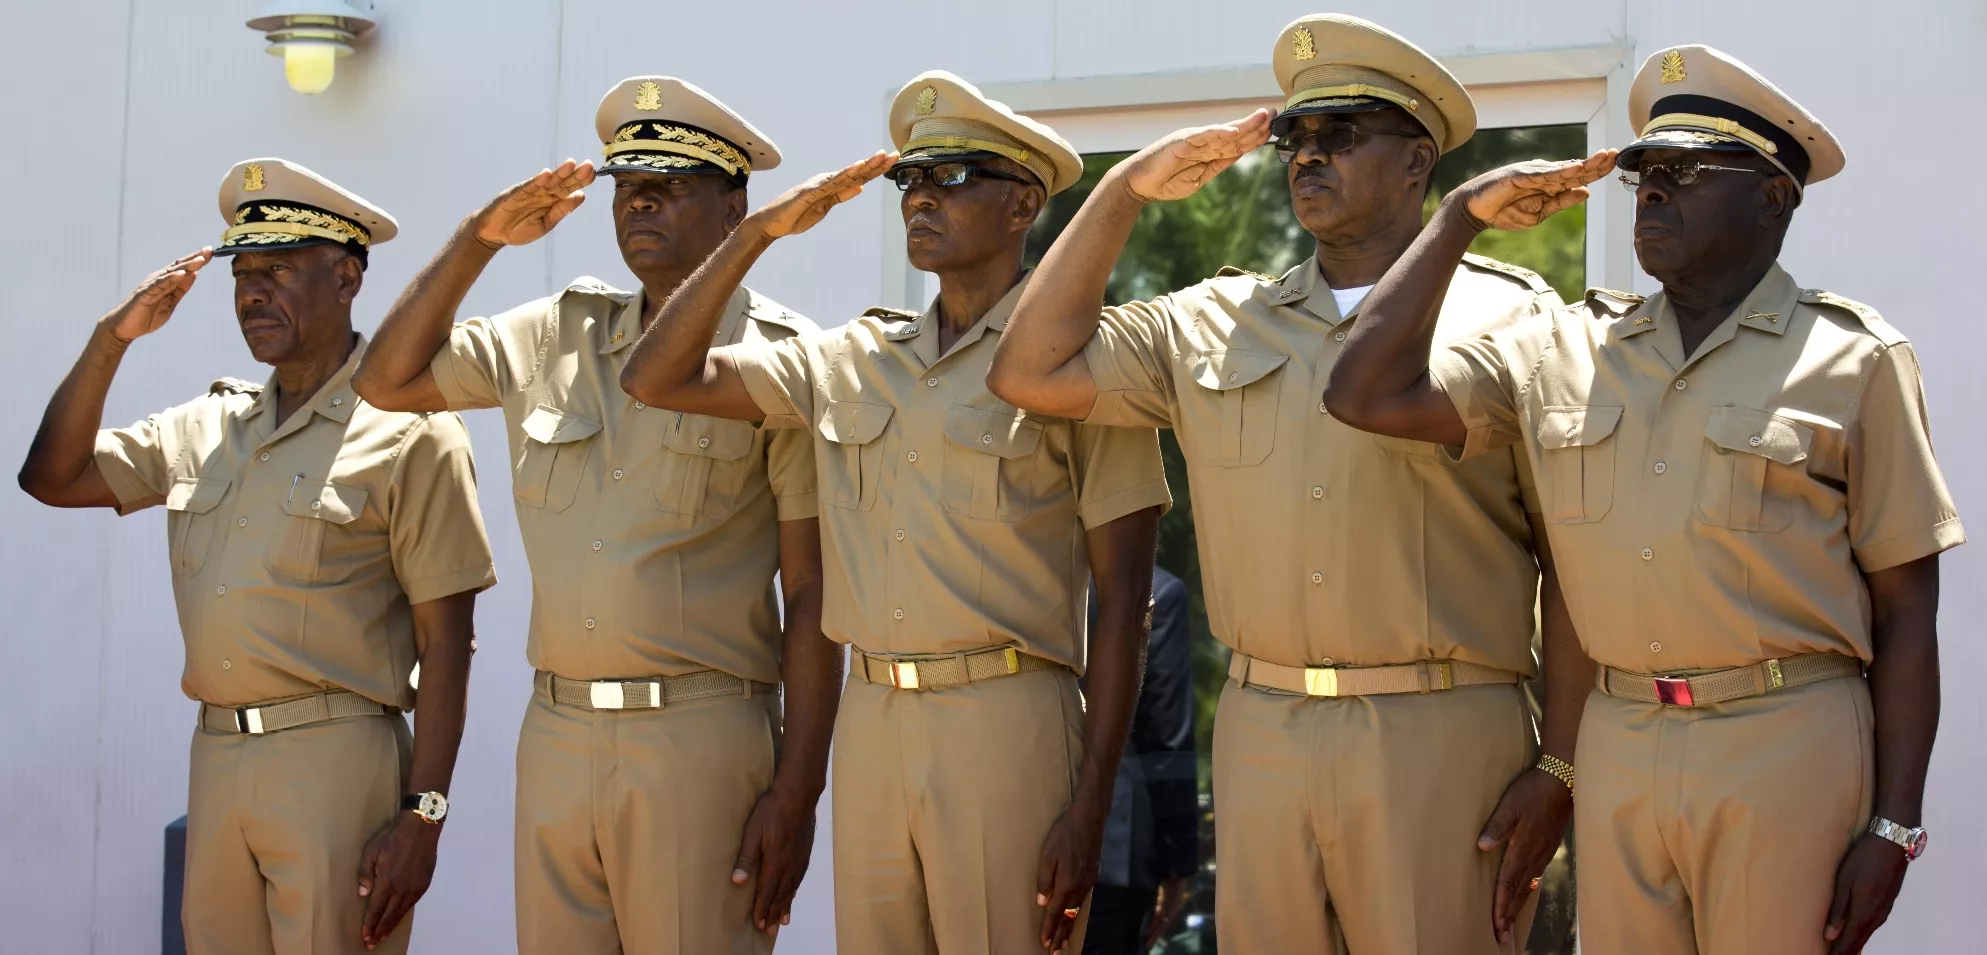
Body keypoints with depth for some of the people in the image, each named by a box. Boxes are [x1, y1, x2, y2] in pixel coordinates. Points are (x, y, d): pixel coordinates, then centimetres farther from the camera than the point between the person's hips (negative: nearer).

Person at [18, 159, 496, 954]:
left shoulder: (408, 432, -5)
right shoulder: (206, 427, 14)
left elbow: (444, 643, -8)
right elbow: (53, 478, 14)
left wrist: (423, 816, -13)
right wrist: (111, 339, 4)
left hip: (336, 761, -6)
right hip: (214, 759, 6)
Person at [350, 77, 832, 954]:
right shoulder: (553, 339, 13)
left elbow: (812, 592, -5)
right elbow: (389, 381, 20)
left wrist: (797, 791, -11)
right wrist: (479, 238, 10)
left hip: (701, 740, -5)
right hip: (555, 738, 5)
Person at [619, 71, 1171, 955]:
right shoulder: (850, 361, 13)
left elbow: (1121, 599, -5)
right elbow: (659, 380, 11)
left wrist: (1089, 806, -10)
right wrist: (757, 233, 5)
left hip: (1007, 719, -5)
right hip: (868, 719, 5)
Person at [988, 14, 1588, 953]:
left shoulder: (1510, 318, 1)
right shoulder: (1215, 323, 14)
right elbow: (1032, 372, 7)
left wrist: (1557, 770, -7)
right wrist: (1126, 190, 6)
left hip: (1445, 735, -4)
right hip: (1258, 735, 4)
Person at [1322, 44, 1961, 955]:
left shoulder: (1852, 358, 0)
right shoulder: (1564, 350, 11)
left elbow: (1905, 608, -1)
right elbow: (1369, 396, 2)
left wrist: (1894, 828, -6)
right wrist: (1461, 216, 4)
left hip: (1787, 745, -3)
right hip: (1618, 745, 4)